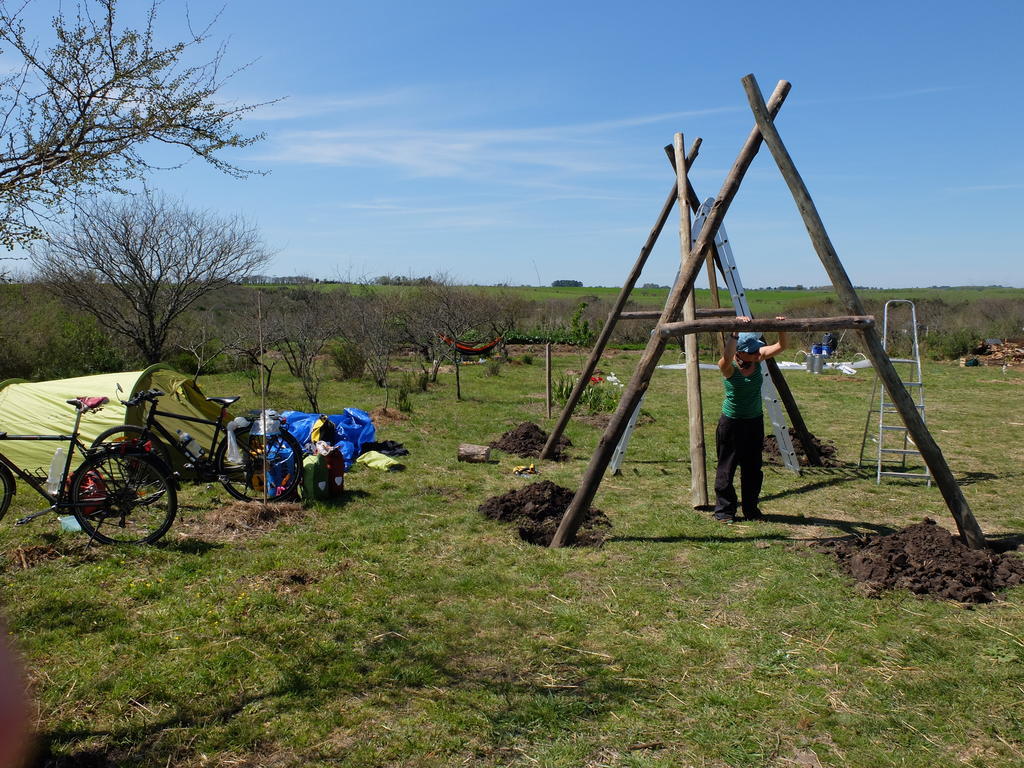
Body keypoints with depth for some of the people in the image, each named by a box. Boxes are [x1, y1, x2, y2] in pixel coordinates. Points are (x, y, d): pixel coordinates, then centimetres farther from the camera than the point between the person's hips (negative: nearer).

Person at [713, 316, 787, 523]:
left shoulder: (758, 358, -6)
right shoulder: (729, 367, -21)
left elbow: (781, 346, -13)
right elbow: (727, 356, -45)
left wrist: (782, 328, -31)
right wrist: (735, 331, -53)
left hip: (755, 420, 5)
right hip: (732, 422, -5)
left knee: (753, 468, 13)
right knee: (727, 467, 2)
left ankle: (751, 509, 26)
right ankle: (724, 510, 15)